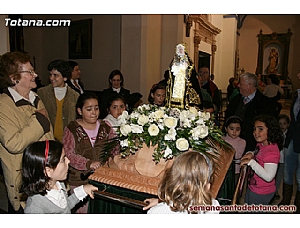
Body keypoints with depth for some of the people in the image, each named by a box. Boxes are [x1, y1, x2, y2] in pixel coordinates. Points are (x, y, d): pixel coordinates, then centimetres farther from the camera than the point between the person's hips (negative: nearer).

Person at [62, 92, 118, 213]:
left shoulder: (105, 127, 9)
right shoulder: (71, 129, -1)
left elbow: (115, 148, 9)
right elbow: (69, 155, -12)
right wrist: (88, 163, -27)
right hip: (79, 181, -2)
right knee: (82, 210, 0)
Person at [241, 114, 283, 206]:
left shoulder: (272, 152, -29)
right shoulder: (261, 144, -3)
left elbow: (268, 176, -36)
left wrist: (251, 162, -36)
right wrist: (251, 154, -3)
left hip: (261, 194, -9)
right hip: (252, 188, 9)